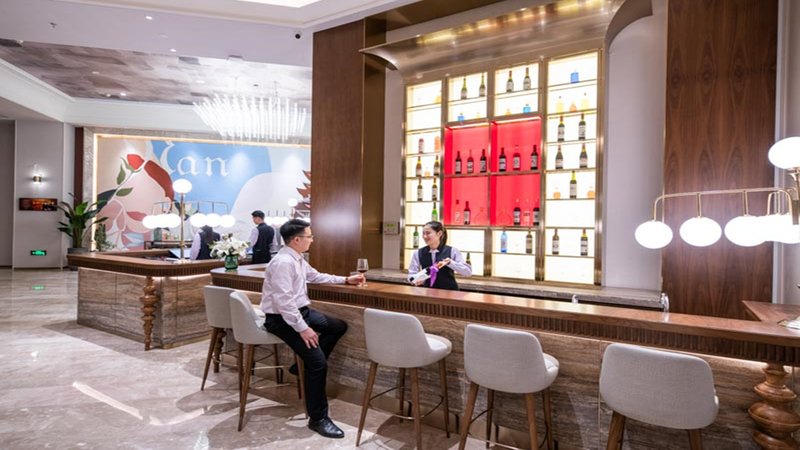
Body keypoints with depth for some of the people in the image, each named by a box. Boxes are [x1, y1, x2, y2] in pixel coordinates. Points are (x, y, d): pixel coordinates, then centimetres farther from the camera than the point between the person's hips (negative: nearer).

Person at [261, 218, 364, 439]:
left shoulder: (298, 259, 6)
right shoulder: (283, 262, -24)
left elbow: (316, 276, 22)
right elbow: (283, 302, -28)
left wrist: (346, 280, 20)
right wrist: (302, 328, -26)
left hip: (300, 311, 10)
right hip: (282, 319, -10)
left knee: (339, 326, 17)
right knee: (319, 362, -17)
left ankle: (306, 364, 22)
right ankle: (318, 419, -2)